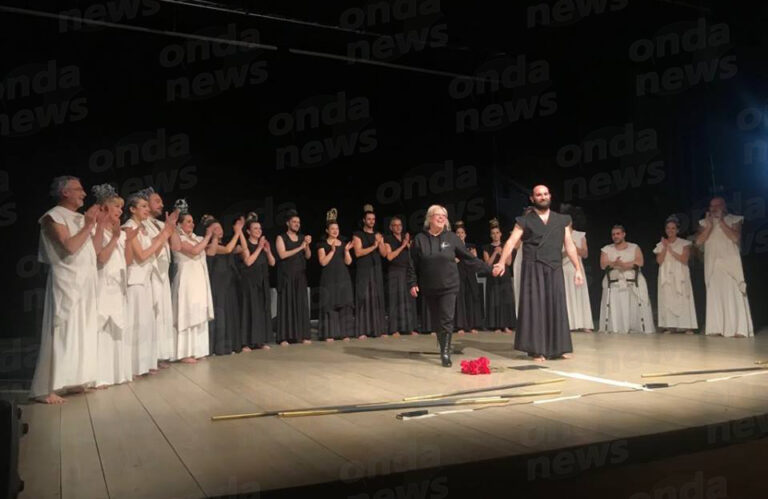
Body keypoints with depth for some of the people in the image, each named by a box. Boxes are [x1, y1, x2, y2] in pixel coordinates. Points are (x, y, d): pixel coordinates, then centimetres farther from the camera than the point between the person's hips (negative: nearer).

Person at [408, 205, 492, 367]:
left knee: (447, 320, -9)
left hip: (449, 286, -1)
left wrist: (487, 268, 1)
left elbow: (468, 257, 4)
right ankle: (444, 349, 27)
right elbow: (413, 264, 3)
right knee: (437, 321, 10)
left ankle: (445, 354, -8)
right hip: (428, 288, 1)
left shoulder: (451, 237, 0)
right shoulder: (419, 239, 1)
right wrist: (412, 283, -3)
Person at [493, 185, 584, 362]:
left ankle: (558, 348, 12)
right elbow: (511, 242, -8)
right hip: (533, 269, -3)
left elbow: (569, 245, 12)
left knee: (556, 307, 4)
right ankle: (537, 349, 2)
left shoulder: (562, 220, 12)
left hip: (554, 270, 3)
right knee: (535, 307, -3)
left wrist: (578, 269, 5)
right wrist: (501, 262, -23)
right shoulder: (524, 220, 3)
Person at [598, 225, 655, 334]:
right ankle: (614, 329, -11)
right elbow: (603, 265, -2)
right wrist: (614, 264, -22)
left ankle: (643, 329, -7)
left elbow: (639, 262, -5)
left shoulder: (634, 247, 12)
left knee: (636, 308, -11)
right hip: (614, 284, 0)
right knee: (615, 309, -13)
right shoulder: (606, 249, 14)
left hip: (634, 284, 0)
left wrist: (623, 264, -16)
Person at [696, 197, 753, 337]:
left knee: (733, 294, -9)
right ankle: (717, 328, 1)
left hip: (730, 262, -3)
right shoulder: (704, 223, 12)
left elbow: (736, 238, -11)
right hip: (712, 264, 3)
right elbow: (699, 242, 1)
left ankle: (739, 329, -11)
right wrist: (709, 225, -8)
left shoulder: (734, 220, 5)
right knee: (714, 295, 0)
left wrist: (721, 222, -11)